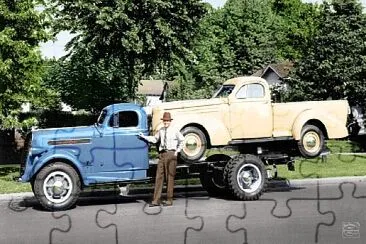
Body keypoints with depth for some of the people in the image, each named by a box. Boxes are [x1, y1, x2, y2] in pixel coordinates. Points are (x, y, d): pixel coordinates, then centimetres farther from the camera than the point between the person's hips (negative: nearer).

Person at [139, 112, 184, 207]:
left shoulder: (174, 131, 0)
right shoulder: (161, 131, 11)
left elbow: (182, 141, 6)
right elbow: (154, 139, 20)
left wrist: (177, 151, 2)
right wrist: (144, 137, 13)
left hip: (171, 154, -4)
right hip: (162, 154, 4)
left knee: (170, 177, 0)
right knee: (159, 177, 2)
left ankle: (169, 200, 8)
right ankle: (156, 200, 4)